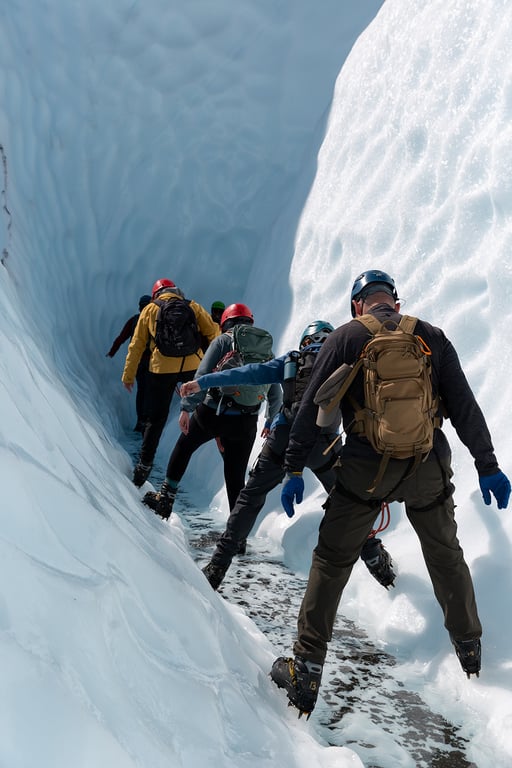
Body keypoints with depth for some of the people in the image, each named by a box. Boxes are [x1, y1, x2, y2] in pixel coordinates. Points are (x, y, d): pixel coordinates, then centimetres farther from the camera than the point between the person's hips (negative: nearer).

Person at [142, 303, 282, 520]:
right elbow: (275, 392, 13)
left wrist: (186, 408, -11)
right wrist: (271, 421, 26)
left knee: (184, 447, 24)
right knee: (236, 478, 11)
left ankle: (165, 498, 25)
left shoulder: (223, 341, 0)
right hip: (245, 423, 3)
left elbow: (203, 376, -12)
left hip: (212, 413, -2)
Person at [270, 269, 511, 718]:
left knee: (332, 562, 8)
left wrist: (294, 469, 2)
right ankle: (469, 647, 40)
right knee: (446, 554, 23)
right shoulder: (432, 337, 4)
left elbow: (312, 408, -4)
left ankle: (306, 672, 9)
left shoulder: (345, 338, -1)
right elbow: (465, 407, 4)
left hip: (365, 469, -2)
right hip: (429, 468, 2)